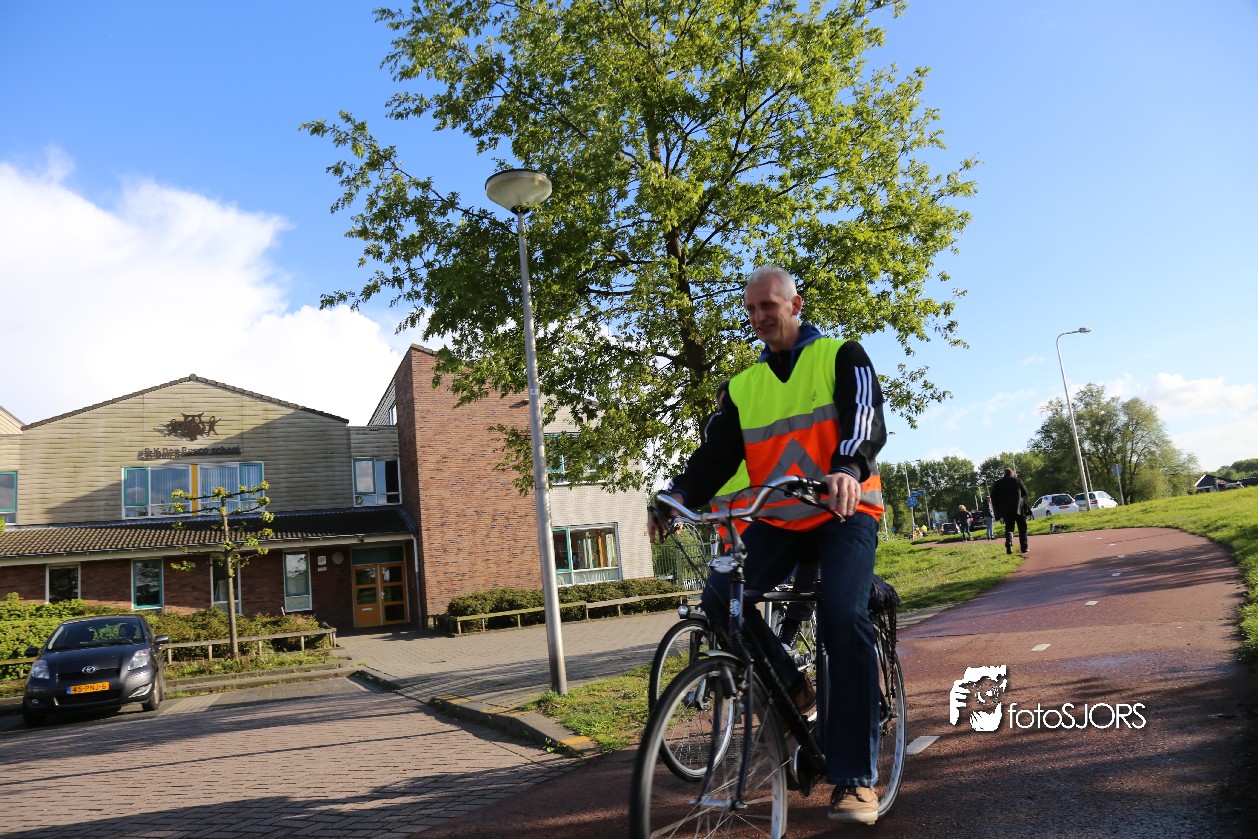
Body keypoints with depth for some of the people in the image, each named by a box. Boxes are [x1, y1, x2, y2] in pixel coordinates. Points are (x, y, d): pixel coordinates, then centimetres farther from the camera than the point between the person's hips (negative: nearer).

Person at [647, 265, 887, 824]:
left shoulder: (842, 356, 2)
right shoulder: (744, 386, 13)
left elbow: (867, 419, -16)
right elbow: (717, 452, 3)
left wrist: (848, 468, -38)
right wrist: (681, 494, -18)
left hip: (846, 512, -4)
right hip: (778, 521, 4)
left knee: (844, 617, -25)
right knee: (719, 595, -20)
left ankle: (855, 778, -14)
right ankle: (789, 686, 4)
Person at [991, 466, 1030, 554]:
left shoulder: (997, 483, 3)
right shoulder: (1017, 480, -2)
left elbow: (993, 498, 3)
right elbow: (1025, 492, 9)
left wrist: (998, 509, 12)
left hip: (1006, 511, 1)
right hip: (1019, 508, -1)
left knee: (1009, 528, 4)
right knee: (1022, 529, 10)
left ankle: (1008, 544, -21)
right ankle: (1023, 547, 10)